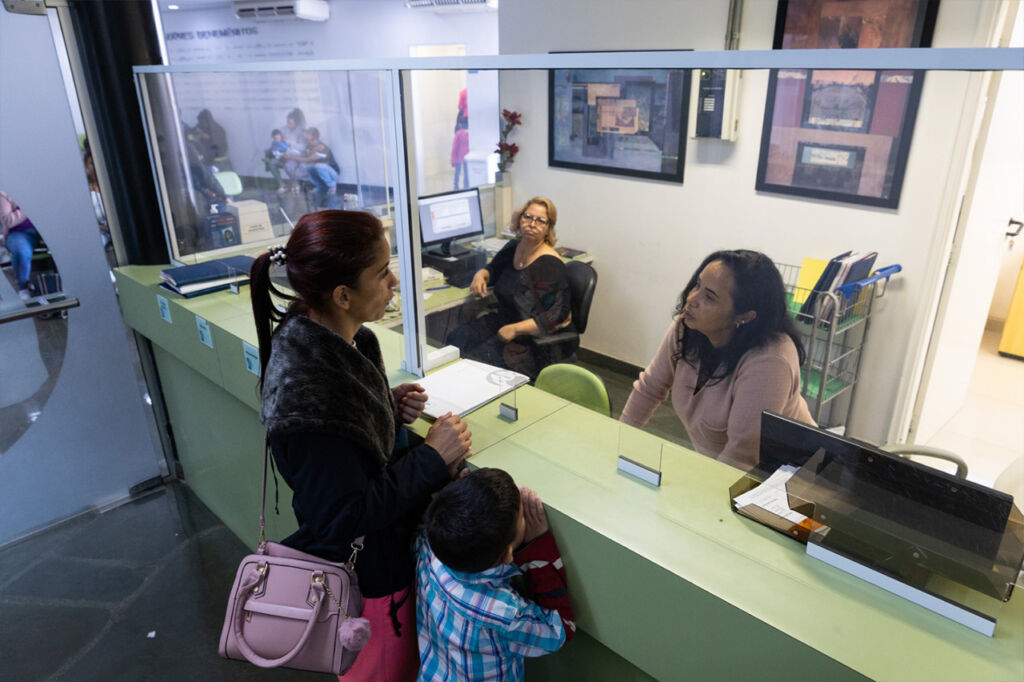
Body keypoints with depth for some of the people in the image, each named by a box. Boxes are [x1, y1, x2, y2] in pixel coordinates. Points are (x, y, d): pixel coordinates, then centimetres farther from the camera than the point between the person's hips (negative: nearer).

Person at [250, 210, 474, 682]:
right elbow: (345, 515, -29)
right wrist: (433, 458, -26)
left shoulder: (347, 340, -8)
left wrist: (392, 406, -7)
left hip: (387, 545, 8)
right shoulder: (307, 388, -35)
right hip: (367, 570, -8)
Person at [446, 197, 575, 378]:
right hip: (505, 321, 8)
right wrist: (481, 274, 0)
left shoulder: (550, 264, -19)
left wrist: (515, 329, -27)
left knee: (484, 356, -27)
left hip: (541, 339, -8)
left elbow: (557, 315, -24)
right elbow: (494, 268, 25)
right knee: (456, 339, -11)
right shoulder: (514, 247, 5)